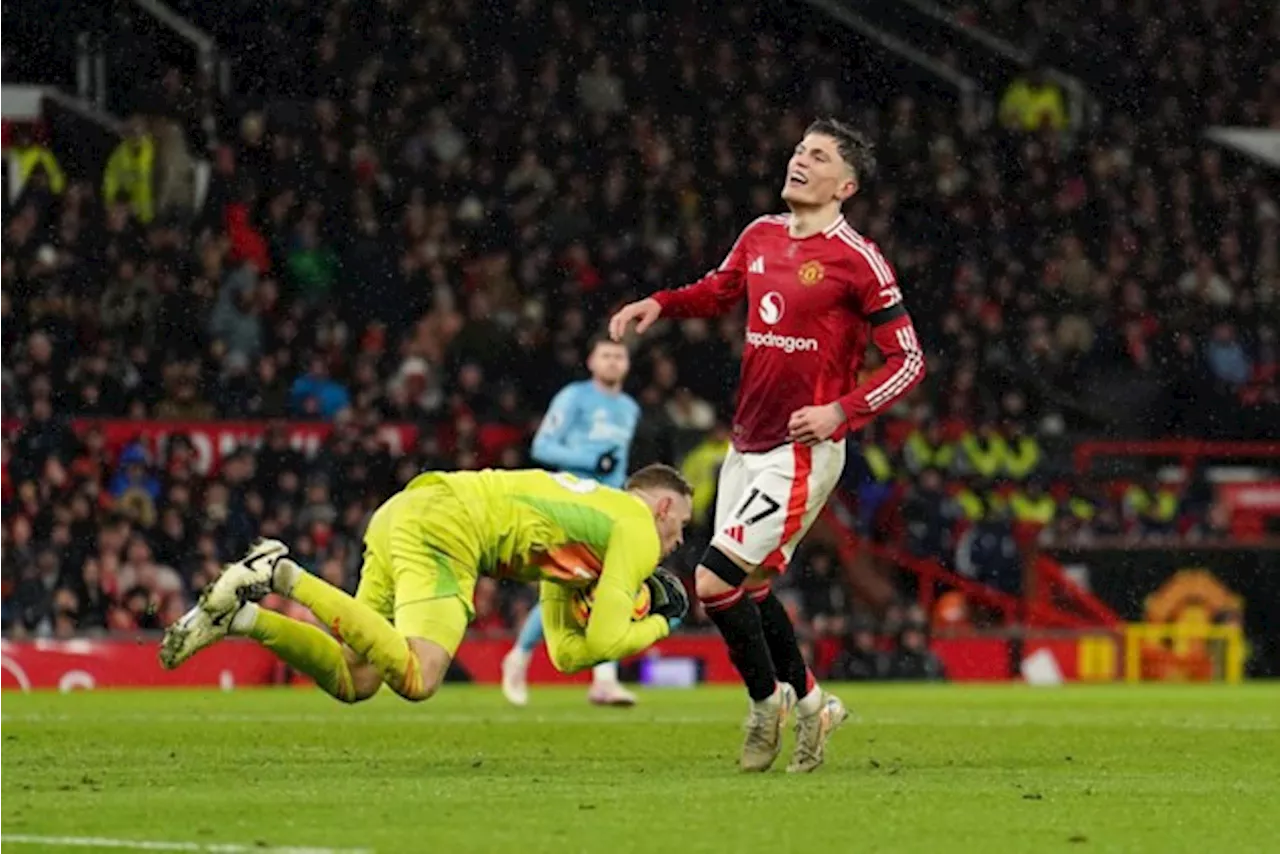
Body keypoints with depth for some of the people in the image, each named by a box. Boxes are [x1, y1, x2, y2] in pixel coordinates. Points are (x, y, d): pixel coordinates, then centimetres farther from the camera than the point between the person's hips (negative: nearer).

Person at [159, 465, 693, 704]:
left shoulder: (590, 519, 32)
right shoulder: (637, 528, 5)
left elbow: (567, 653, 30)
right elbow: (603, 642, -3)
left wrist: (636, 599, 25)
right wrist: (659, 626, 16)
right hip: (445, 524, -9)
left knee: (352, 682, 5)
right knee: (416, 678, -25)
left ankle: (241, 616, -11)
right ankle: (284, 576, -27)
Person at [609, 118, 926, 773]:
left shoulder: (856, 259, -12)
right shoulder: (760, 236, 7)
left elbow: (909, 360, -9)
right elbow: (717, 292, 27)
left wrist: (841, 411, -20)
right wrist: (660, 305, 8)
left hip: (802, 452, -7)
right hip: (746, 444, 7)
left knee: (714, 581, -13)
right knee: (747, 587, 15)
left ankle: (766, 701, 10)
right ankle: (809, 702, 34)